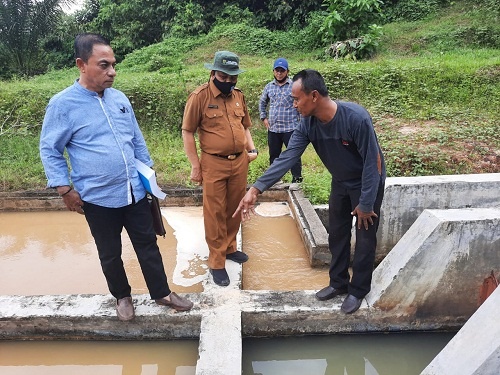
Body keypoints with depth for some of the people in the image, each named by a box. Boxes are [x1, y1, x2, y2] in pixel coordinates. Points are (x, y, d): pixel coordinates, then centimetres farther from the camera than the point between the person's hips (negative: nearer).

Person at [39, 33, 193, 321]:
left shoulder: (120, 98, 5)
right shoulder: (62, 104, -10)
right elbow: (50, 150, -4)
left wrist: (148, 170, 14)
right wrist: (65, 189, -8)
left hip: (135, 191, 4)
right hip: (98, 198, -4)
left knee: (148, 244, 13)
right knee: (110, 253, 14)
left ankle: (162, 293, 29)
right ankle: (122, 296, 36)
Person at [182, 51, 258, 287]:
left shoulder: (238, 96, 9)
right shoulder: (199, 96, -9)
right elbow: (187, 132, -7)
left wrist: (251, 149, 4)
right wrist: (195, 165, -9)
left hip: (240, 162, 6)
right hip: (214, 164, -5)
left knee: (235, 209, 16)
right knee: (215, 213, 3)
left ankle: (229, 248, 36)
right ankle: (216, 263, 15)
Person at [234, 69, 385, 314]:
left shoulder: (356, 118, -35)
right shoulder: (308, 124, -17)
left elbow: (373, 162, -27)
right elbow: (287, 158, -21)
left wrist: (365, 204, -21)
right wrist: (256, 189, -29)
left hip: (368, 183, -6)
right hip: (341, 182, 6)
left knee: (364, 239, 5)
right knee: (337, 234, 14)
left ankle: (358, 290, 24)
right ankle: (338, 282, 33)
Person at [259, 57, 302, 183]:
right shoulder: (269, 87, 8)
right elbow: (262, 103, 22)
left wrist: (302, 122, -7)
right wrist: (264, 118, 13)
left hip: (290, 128, -4)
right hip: (273, 129, 5)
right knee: (274, 155, 14)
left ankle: (297, 179, 8)